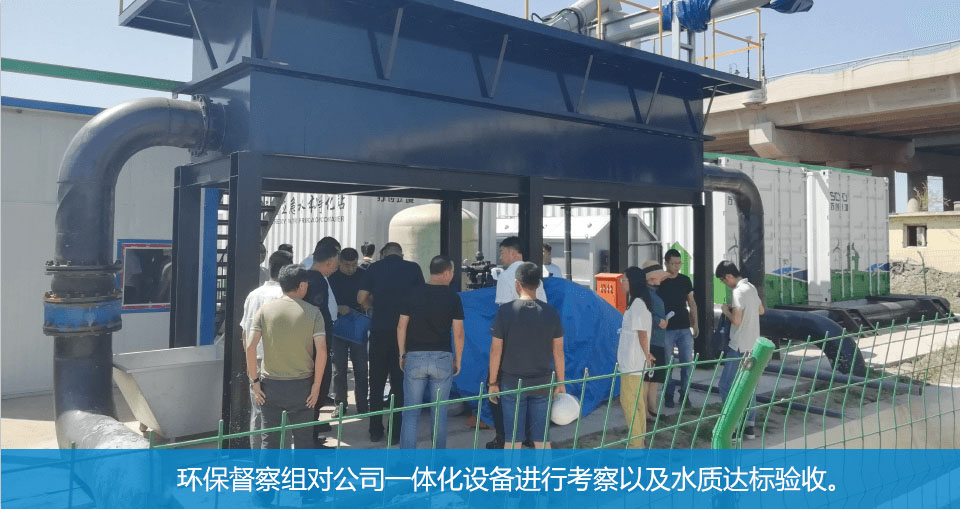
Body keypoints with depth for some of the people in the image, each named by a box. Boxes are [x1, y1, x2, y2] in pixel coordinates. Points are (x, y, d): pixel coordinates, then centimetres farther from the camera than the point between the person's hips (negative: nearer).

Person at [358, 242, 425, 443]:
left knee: (377, 382, 11)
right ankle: (397, 432, 8)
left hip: (380, 330, 1)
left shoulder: (374, 268, 2)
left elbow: (361, 298, 0)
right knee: (400, 383, 7)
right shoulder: (413, 268, 1)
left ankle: (376, 431, 15)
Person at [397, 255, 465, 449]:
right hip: (442, 358, -1)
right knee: (439, 413, 10)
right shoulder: (452, 297, -3)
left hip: (414, 357, 1)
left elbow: (401, 327, 3)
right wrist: (458, 360, 7)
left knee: (411, 413, 6)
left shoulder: (414, 294, 3)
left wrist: (402, 354, 12)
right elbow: (458, 333, -3)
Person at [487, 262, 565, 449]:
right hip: (542, 384, 2)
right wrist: (560, 382, 11)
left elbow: (496, 350, -7)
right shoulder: (551, 312, -3)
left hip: (512, 383, -2)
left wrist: (492, 382, 2)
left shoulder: (506, 310, -10)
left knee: (513, 439, 7)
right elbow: (558, 351, 1)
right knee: (542, 439, 12)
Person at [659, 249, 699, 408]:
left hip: (684, 329, 3)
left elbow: (691, 302, 14)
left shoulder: (685, 280, 8)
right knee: (667, 363, 2)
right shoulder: (659, 282, -3)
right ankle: (669, 395, 14)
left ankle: (684, 393, 18)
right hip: (666, 329, -3)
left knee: (687, 362, 4)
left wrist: (695, 323, 10)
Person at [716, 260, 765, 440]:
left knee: (726, 386, -2)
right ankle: (750, 427, 16)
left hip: (739, 348, -9)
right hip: (752, 345, 9)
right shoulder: (751, 287, 10)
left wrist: (726, 310, -5)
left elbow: (736, 320, -23)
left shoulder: (738, 291, -18)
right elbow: (761, 310, 25)